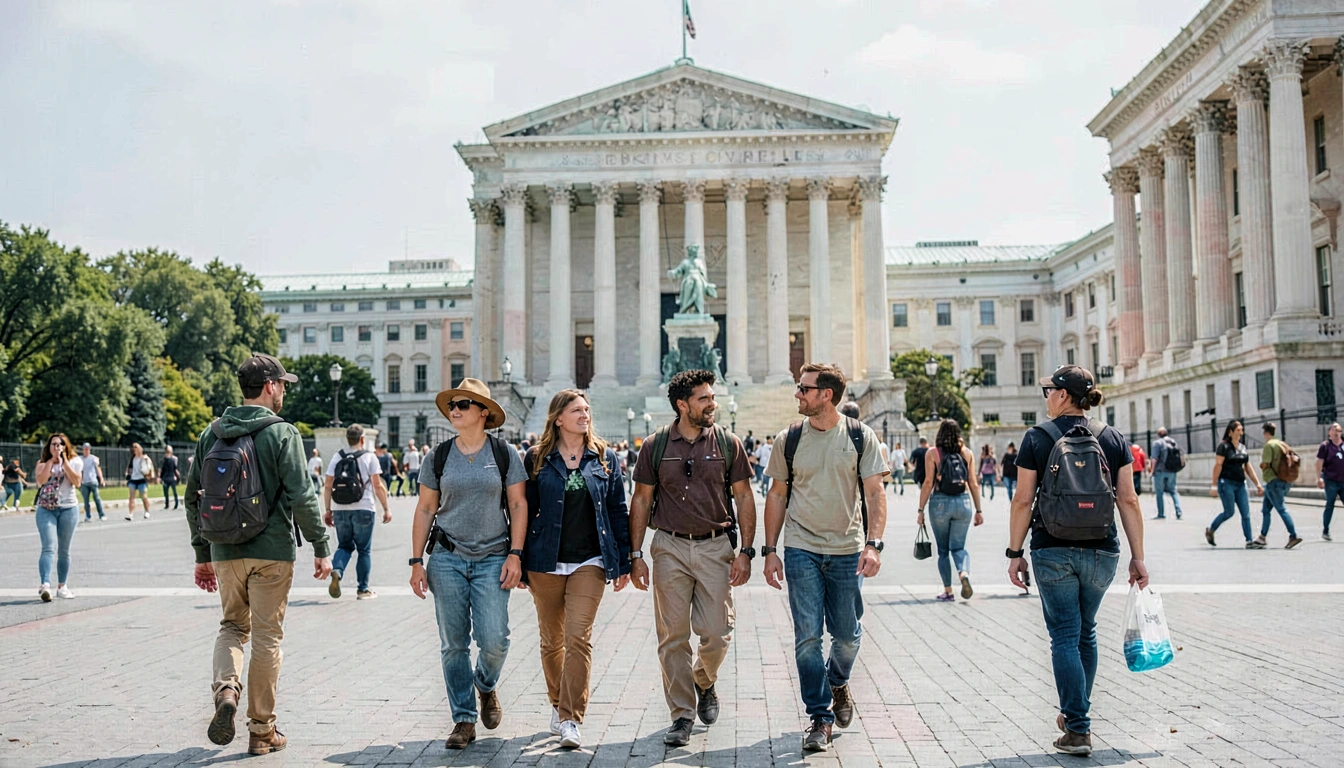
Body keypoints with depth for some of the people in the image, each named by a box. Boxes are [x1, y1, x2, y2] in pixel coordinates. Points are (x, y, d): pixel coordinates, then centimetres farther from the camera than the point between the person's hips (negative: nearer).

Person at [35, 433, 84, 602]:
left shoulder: (74, 462, 4)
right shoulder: (42, 463, 6)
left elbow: (76, 481, -12)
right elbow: (40, 480, -14)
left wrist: (64, 461, -11)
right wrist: (51, 460, -10)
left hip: (68, 509, 1)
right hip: (46, 509, -1)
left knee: (64, 550, 7)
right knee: (49, 547, -16)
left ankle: (62, 586, 17)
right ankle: (45, 585, -27)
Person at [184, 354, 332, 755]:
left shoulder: (212, 433, 7)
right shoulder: (282, 433, -9)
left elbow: (193, 497, 10)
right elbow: (301, 496, -14)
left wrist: (202, 553, 18)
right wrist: (321, 547, -6)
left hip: (225, 552, 4)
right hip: (272, 551, -4)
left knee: (232, 626, 20)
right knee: (267, 637, 5)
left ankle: (226, 689, -8)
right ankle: (262, 730, 13)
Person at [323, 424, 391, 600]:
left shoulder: (337, 457, 6)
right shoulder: (369, 457, -2)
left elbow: (327, 486, 4)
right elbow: (378, 486, -7)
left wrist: (327, 510, 11)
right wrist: (387, 509, -1)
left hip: (340, 509, 3)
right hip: (363, 509, -3)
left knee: (344, 546, 16)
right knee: (364, 550, 8)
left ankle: (336, 571, -12)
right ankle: (363, 589, 11)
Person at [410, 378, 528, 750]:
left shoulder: (504, 453, 2)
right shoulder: (438, 457, 6)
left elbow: (518, 505, 2)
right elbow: (425, 510, 8)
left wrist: (515, 554, -7)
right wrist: (417, 561, 3)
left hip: (493, 559, -1)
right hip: (447, 559, 2)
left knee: (494, 641, -7)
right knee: (453, 644, 3)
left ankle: (485, 685, 26)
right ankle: (464, 720, 15)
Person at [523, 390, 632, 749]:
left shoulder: (605, 458, 6)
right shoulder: (537, 460, 3)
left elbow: (618, 511, 8)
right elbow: (524, 511, 5)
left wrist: (623, 562, 5)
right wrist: (518, 564, 4)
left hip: (589, 562, -1)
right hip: (546, 562, 1)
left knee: (578, 638, -11)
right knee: (551, 640, 11)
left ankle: (570, 720, -8)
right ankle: (558, 706, 31)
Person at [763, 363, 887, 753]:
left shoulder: (860, 436, -1)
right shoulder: (788, 439, 2)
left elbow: (874, 493, -3)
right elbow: (777, 496, 8)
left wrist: (874, 544, -15)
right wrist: (770, 550, 3)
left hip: (848, 552, 0)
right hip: (802, 550, 0)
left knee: (847, 635, 9)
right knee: (808, 637, -3)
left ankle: (837, 681, 41)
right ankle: (820, 717, 10)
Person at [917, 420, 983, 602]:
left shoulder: (932, 453, -2)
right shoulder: (967, 453, 5)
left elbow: (928, 483, -5)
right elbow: (973, 484, 6)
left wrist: (921, 510, -1)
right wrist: (978, 510, 12)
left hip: (940, 503, -2)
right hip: (963, 502, 2)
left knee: (943, 549, 11)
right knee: (958, 546, 10)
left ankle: (948, 591, 11)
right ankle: (964, 573, -20)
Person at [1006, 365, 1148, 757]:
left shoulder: (1037, 438, -4)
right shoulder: (1113, 438, 3)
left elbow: (1023, 501, -5)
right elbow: (1128, 500, 2)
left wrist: (1015, 553, 2)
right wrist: (1137, 556, 6)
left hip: (1053, 551, -3)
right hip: (1101, 551, 3)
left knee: (1065, 635, 3)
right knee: (1086, 632, 20)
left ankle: (1077, 730, 0)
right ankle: (1077, 714, 33)